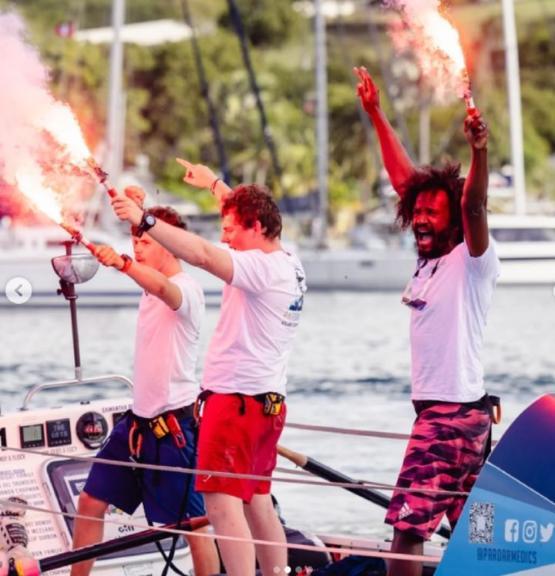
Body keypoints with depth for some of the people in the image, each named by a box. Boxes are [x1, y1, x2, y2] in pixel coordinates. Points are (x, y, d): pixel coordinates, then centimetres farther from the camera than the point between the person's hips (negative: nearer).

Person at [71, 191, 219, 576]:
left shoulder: (187, 289, -16)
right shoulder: (153, 284, 12)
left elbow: (164, 288, -40)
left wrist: (122, 263, -58)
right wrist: (137, 211, 11)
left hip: (173, 424, -9)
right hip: (139, 419, 9)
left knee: (193, 522, -4)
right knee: (91, 502, 8)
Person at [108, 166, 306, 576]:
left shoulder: (261, 268, -17)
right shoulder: (289, 265, 11)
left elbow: (202, 254, -33)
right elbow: (249, 212, 29)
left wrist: (143, 219, -37)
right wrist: (215, 184, 43)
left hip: (236, 399, -10)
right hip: (269, 402, 10)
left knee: (222, 504, -13)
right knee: (258, 504, 17)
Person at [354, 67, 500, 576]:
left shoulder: (471, 261, -8)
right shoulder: (430, 260, 12)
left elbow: (474, 206, -27)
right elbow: (403, 179, 18)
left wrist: (479, 151, -44)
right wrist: (376, 115, 21)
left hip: (454, 412, -9)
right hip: (437, 407, 9)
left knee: (407, 528, -12)